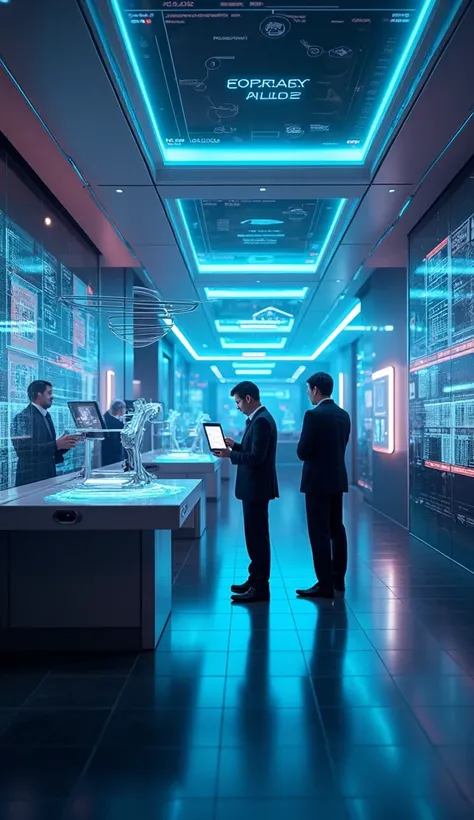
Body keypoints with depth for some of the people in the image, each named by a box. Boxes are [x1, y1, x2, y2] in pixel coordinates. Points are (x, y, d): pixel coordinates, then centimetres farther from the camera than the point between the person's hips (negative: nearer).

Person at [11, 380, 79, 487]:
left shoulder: (46, 416, 14)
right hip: (31, 480, -8)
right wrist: (56, 444, -22)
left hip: (48, 476, 8)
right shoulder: (23, 417, -11)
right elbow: (24, 450, -21)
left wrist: (65, 444, 0)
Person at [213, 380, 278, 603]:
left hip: (256, 487, -11)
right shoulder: (258, 418, 13)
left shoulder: (261, 420, -19)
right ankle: (256, 579, 28)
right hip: (254, 486, 11)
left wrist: (230, 455, -16)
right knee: (255, 535, 17)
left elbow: (256, 457, -25)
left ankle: (260, 587, 5)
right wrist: (235, 445, 9)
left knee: (257, 535, -3)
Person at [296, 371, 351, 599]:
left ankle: (325, 585, 2)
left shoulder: (314, 415, -16)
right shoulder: (343, 414, 8)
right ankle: (338, 578, 25)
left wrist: (308, 454, 6)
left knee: (319, 533, -2)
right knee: (336, 529, 15)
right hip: (338, 479, 8)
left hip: (318, 480, -8)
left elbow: (302, 452, -15)